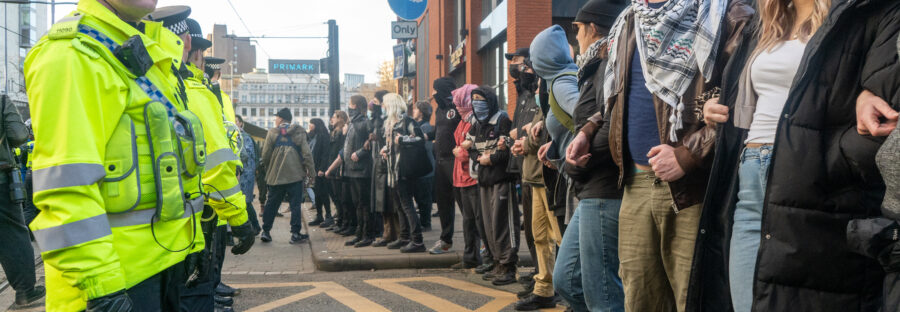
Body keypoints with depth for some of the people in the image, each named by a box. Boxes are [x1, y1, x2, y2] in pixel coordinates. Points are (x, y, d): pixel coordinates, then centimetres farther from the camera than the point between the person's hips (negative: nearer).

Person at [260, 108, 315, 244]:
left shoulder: (272, 133, 0)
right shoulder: (299, 132, 1)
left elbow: (265, 155, 0)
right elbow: (307, 154, -4)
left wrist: (268, 168, 18)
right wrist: (311, 173, 0)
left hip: (276, 175, 1)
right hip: (295, 175, -1)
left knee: (271, 204, 11)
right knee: (295, 204, 2)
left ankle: (265, 231, 13)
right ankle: (295, 233, 0)